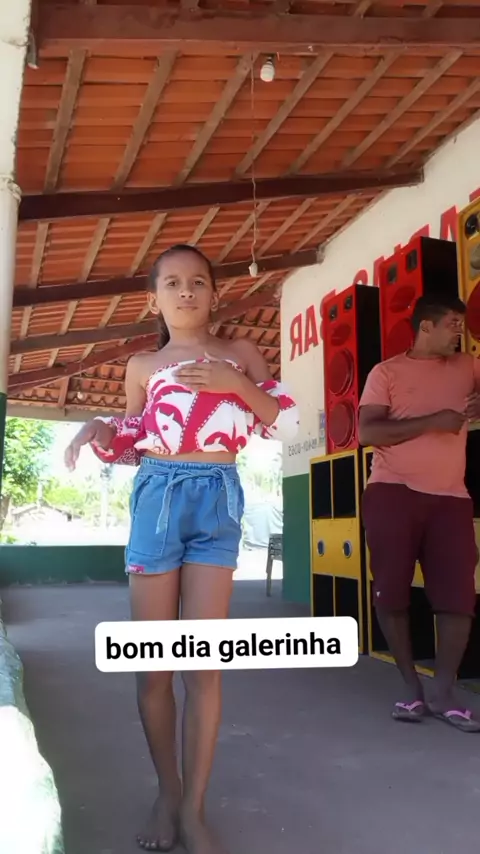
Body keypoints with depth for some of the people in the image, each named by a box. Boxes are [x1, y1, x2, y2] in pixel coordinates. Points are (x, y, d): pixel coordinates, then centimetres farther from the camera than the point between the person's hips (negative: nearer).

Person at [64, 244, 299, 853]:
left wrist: (233, 382, -11)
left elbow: (287, 424, 2)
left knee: (205, 662, -2)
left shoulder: (238, 353, 8)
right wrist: (98, 431, -4)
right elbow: (134, 446, 16)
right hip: (158, 496, 1)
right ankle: (167, 791, 22)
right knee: (152, 661, 3)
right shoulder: (143, 366, 10)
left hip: (218, 500, -1)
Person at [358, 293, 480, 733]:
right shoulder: (387, 372, 2)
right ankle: (412, 688, 17)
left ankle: (444, 693, 8)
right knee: (392, 591, 1)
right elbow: (367, 432, -9)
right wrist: (432, 421, -15)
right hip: (393, 493, -3)